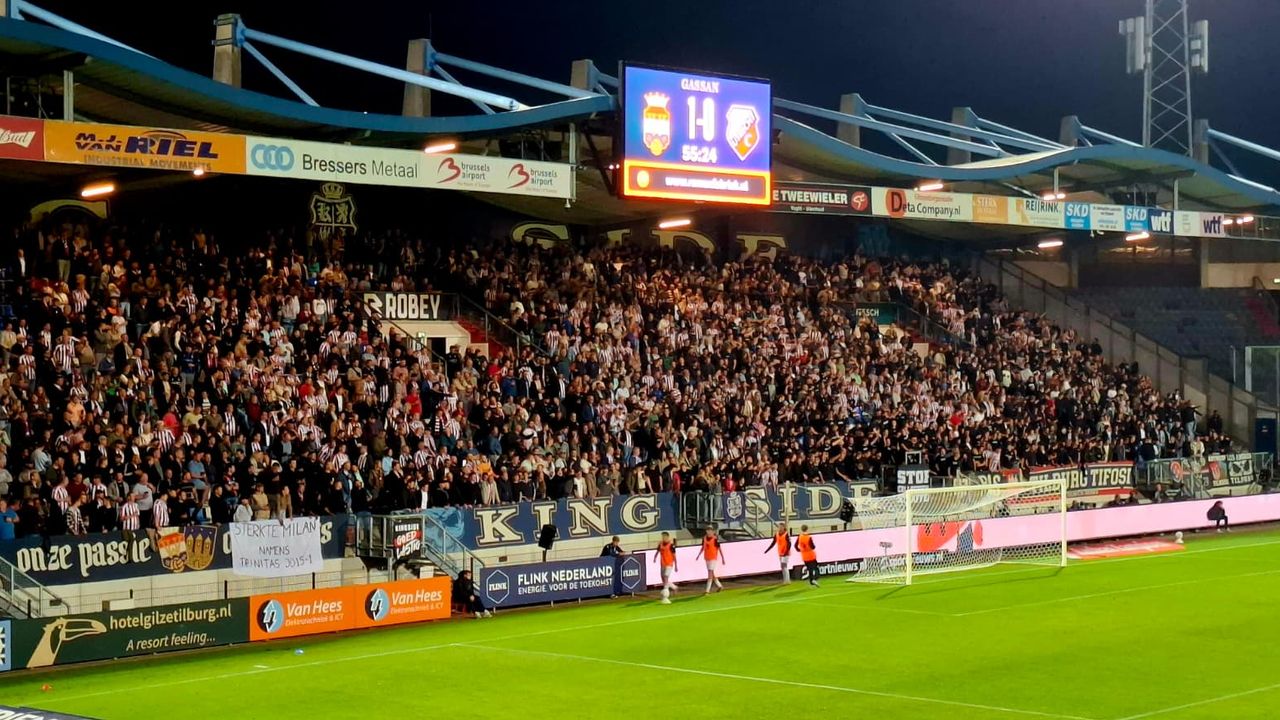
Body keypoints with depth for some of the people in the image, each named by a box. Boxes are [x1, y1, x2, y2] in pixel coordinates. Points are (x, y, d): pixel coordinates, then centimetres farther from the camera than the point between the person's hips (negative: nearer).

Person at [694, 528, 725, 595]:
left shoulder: (715, 539, -14)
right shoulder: (704, 538, 3)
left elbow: (719, 549, -11)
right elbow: (703, 547, 16)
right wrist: (698, 556, 12)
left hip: (713, 558, -7)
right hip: (707, 558, 7)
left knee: (710, 574, -9)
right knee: (712, 574, 14)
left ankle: (707, 590, -9)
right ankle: (719, 586, 32)